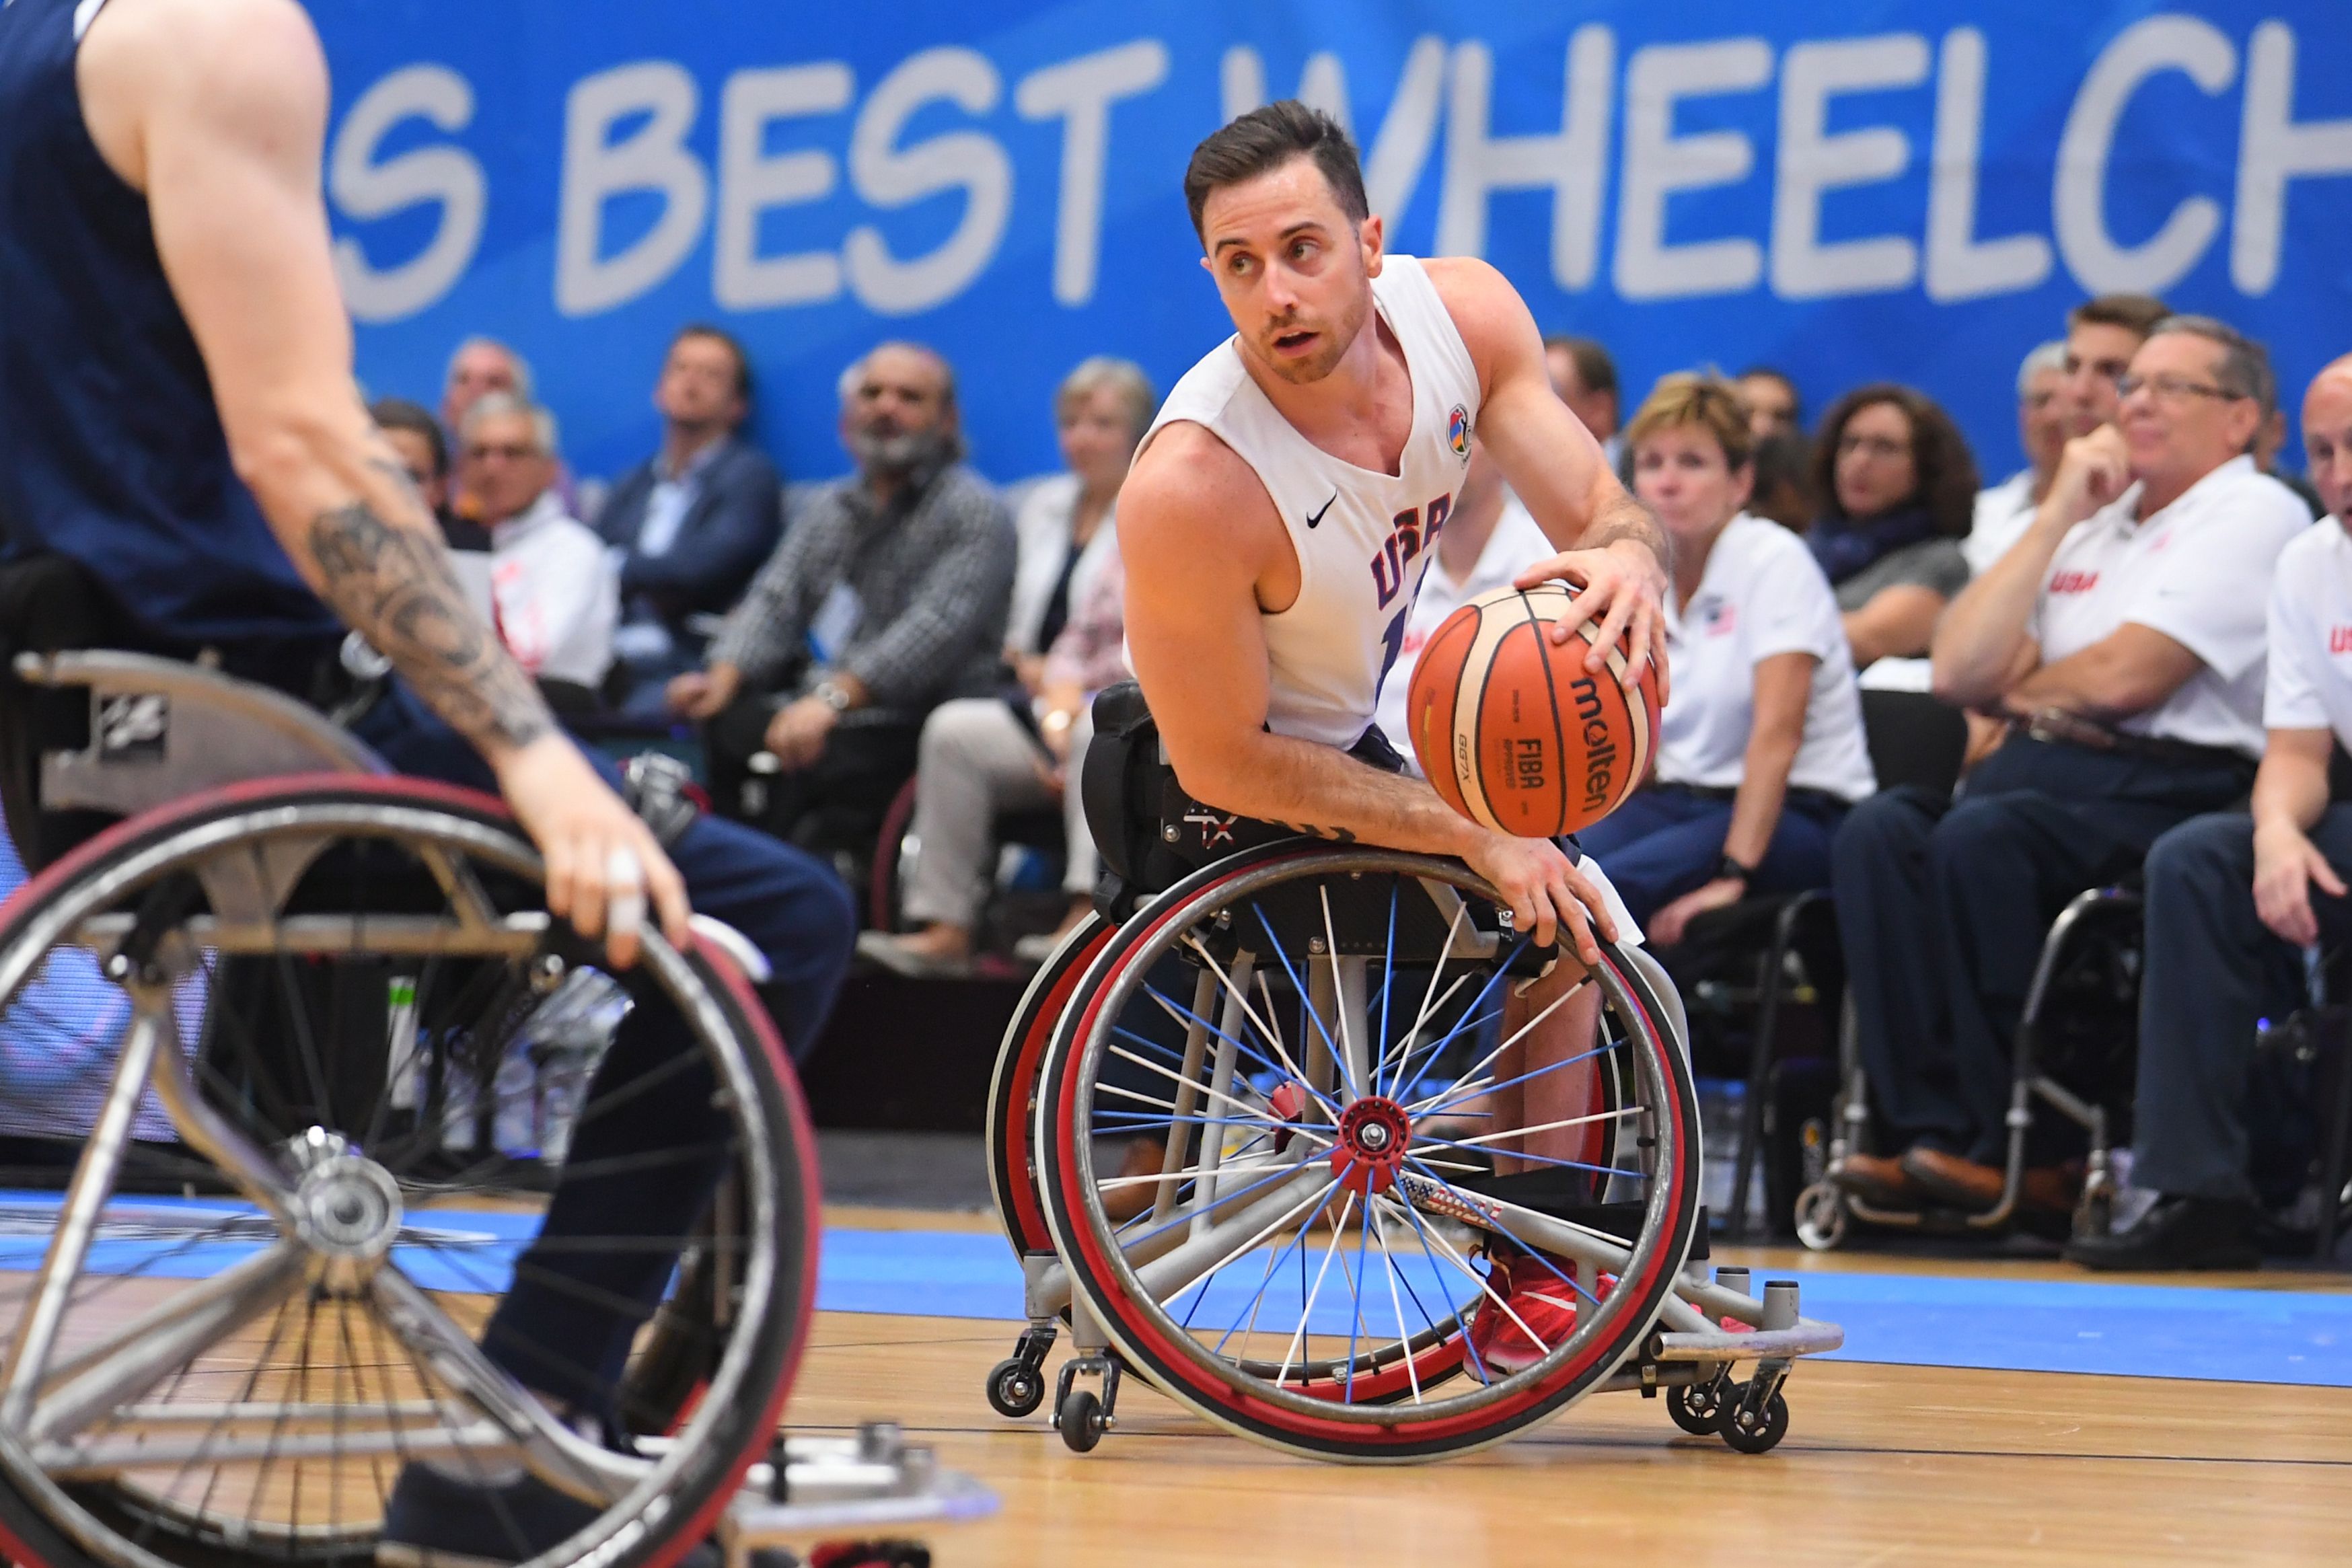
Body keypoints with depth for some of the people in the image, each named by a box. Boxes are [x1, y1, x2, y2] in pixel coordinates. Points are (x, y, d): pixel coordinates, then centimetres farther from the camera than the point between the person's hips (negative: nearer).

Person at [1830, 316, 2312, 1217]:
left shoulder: (2255, 514, 2)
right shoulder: (2092, 524, 26)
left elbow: (2126, 678, -10)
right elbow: (1958, 671, 12)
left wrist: (2016, 692, 10)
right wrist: (2057, 517, 10)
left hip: (2167, 788, -7)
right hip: (2042, 772, 7)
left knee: (1982, 837, -34)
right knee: (1882, 829, -23)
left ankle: (2021, 1149, -28)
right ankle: (1931, 1133, -31)